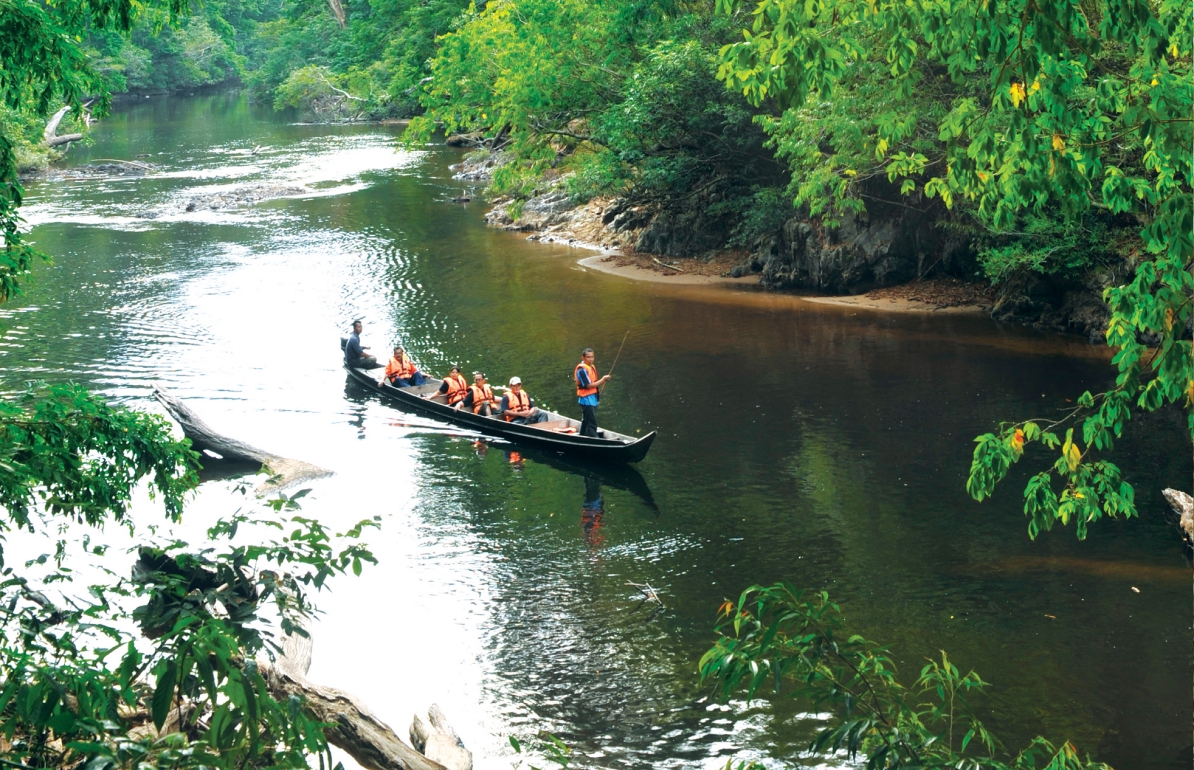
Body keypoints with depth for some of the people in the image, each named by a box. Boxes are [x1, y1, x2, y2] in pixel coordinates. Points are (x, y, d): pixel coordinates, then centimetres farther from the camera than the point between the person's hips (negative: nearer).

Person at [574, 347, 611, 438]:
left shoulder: (592, 367, 12)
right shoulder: (582, 369, -17)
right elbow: (589, 385, -20)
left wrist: (603, 380, 1)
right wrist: (603, 380, -17)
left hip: (593, 399, 10)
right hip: (587, 399, -10)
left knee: (586, 421, 20)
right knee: (592, 423, -11)